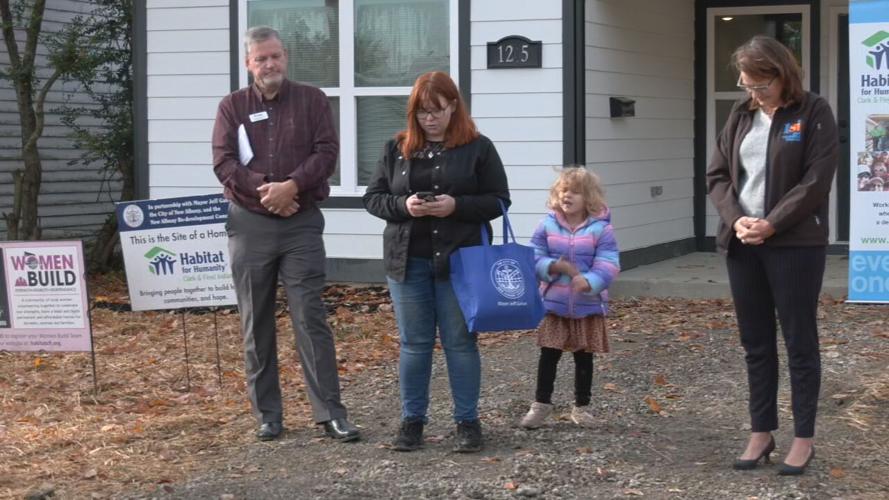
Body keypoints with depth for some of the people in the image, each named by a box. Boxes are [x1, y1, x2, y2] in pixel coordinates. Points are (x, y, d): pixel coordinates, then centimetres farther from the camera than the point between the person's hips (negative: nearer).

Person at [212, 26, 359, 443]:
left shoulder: (312, 100, 6)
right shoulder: (232, 106, 7)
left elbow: (326, 151, -5)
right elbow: (223, 161, -3)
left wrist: (292, 185, -19)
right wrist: (263, 190, -16)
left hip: (301, 223, -2)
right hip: (249, 225, 2)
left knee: (311, 318, -6)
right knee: (256, 324, 5)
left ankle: (330, 412, -4)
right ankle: (267, 414, 13)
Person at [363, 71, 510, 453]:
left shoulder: (478, 148, 1)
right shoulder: (396, 149, 8)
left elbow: (498, 200, -1)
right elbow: (373, 198, 8)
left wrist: (457, 205, -17)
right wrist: (403, 206, -12)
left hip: (459, 260, -2)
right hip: (408, 261, 2)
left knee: (460, 342, 3)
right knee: (413, 343, 8)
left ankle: (467, 421, 13)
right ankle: (412, 420, 18)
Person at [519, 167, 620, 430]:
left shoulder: (601, 229, -7)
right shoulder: (548, 225, 0)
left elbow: (607, 266, -13)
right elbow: (534, 259, -1)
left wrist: (588, 281, -30)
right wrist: (557, 266, -19)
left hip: (588, 306, -1)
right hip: (553, 303, 1)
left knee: (583, 357, 11)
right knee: (548, 355, 6)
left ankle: (581, 407, 24)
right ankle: (541, 404, 18)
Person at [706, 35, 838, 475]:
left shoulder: (814, 113, -5)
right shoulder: (740, 115, 10)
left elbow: (815, 182, -11)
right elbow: (717, 175, 9)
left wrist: (771, 225, -17)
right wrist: (736, 220, -8)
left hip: (795, 245, -5)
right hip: (742, 245, 5)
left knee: (800, 341, 3)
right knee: (755, 343, 10)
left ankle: (803, 438, 11)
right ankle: (761, 433, 19)